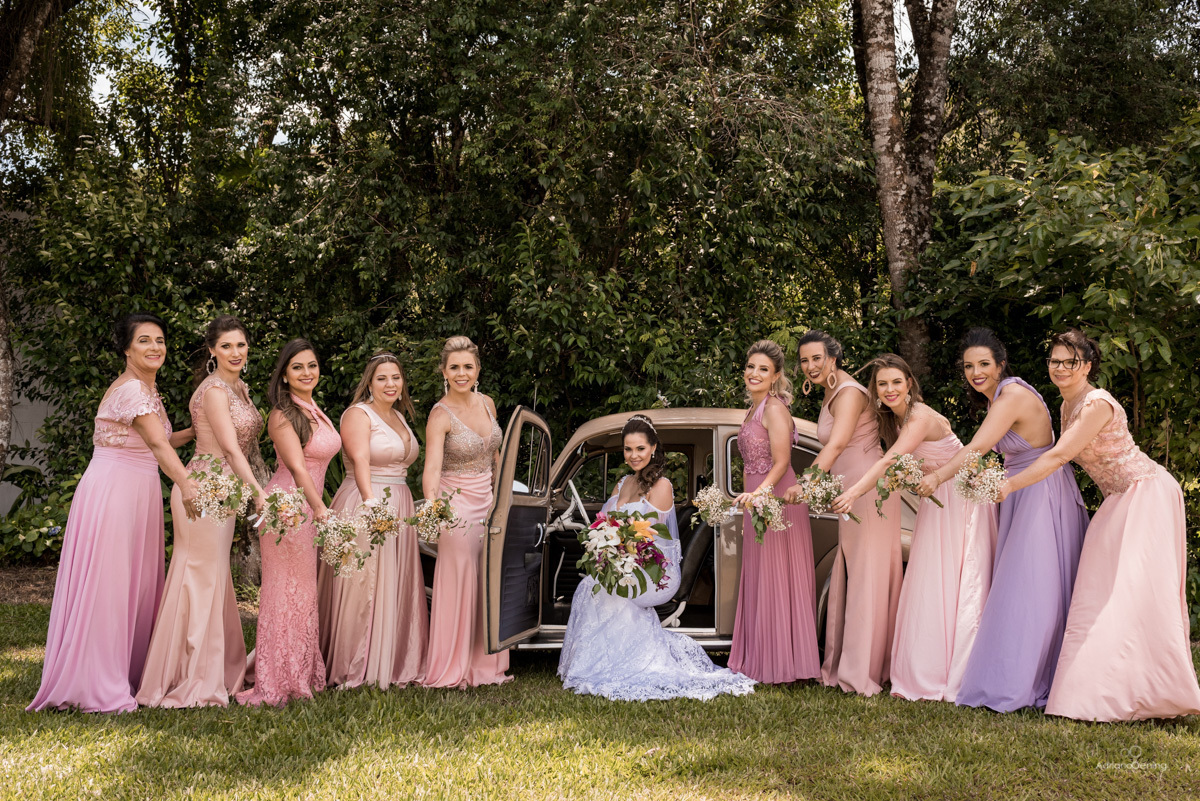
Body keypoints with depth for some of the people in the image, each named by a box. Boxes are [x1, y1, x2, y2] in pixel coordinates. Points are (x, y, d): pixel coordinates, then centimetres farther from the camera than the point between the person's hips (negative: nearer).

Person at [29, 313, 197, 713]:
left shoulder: (147, 388, 14)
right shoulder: (131, 388, -16)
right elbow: (157, 444, -31)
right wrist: (186, 484, -44)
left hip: (137, 495, 10)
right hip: (111, 493, -10)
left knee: (136, 586, 12)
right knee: (104, 586, -4)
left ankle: (127, 674, 22)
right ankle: (96, 685, 2)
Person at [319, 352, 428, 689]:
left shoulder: (400, 417, 18)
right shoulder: (358, 414, -7)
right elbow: (360, 460, -22)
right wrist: (371, 502, -36)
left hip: (399, 506, 8)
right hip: (364, 505, -8)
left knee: (395, 587, 8)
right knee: (361, 587, -5)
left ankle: (391, 664, 15)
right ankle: (353, 668, 3)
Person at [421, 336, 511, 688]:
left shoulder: (487, 404, 5)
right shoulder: (440, 415, -14)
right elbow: (432, 467, -26)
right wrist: (431, 502, -43)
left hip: (490, 503, 6)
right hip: (457, 505, -6)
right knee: (459, 583, -3)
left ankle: (485, 662, 21)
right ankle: (453, 669, 8)